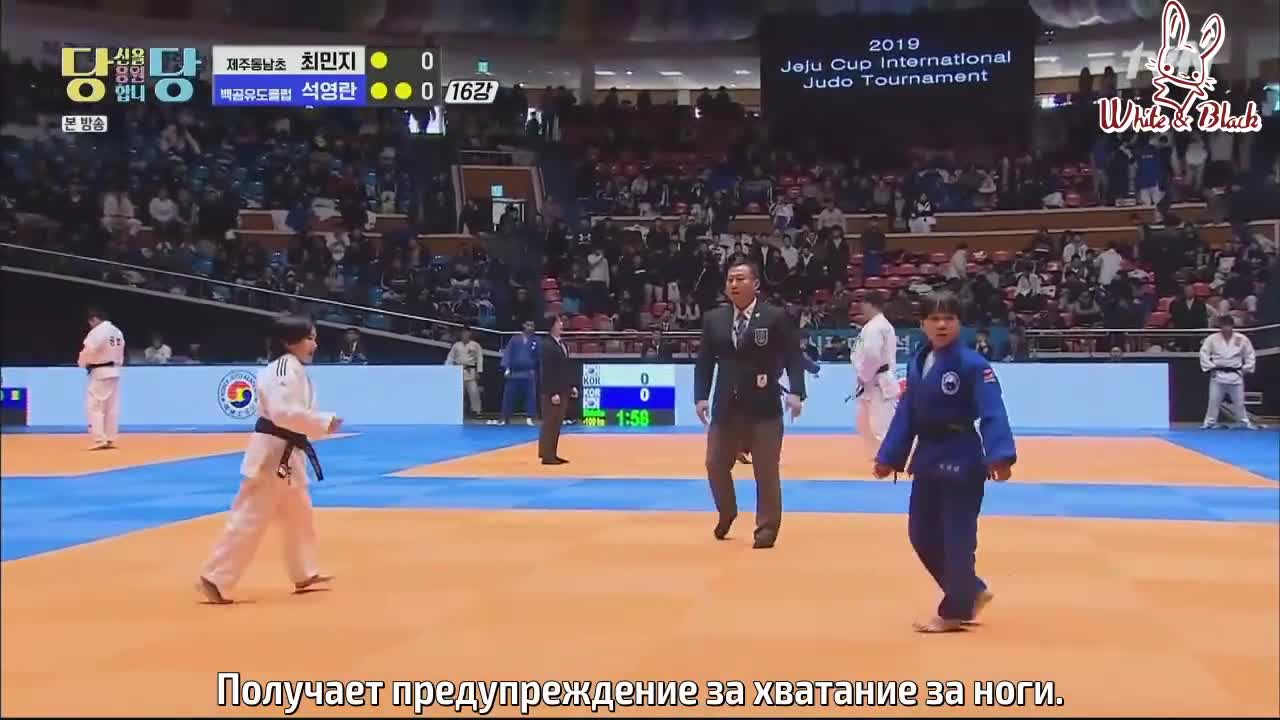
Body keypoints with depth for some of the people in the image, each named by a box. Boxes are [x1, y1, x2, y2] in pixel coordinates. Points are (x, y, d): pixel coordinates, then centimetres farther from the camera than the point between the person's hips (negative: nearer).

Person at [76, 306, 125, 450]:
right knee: (112, 407, 9)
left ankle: (100, 439, -10)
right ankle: (110, 439, 13)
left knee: (94, 406, -5)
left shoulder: (97, 332, -15)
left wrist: (82, 363, 3)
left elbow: (88, 351, -16)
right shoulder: (118, 332, 12)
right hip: (114, 372, 9)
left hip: (100, 373, -9)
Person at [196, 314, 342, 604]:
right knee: (249, 519, -7)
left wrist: (322, 423, 7)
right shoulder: (283, 370, -18)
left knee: (300, 514, 21)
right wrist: (324, 422, -24)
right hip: (271, 454, -11)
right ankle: (214, 579, 0)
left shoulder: (295, 370, 13)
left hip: (286, 454, 11)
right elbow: (283, 413, -29)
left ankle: (304, 575, 34)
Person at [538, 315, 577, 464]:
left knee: (557, 423, 12)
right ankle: (547, 456, 1)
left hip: (563, 391, 9)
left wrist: (572, 386, 12)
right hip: (552, 392, -9)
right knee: (549, 423, -4)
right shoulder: (547, 346, -14)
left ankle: (552, 454, 18)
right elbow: (547, 372, -18)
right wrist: (553, 393, -21)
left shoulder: (562, 344, 13)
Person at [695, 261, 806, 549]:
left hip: (764, 407, -4)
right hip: (726, 406, 4)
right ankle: (726, 513, 35)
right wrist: (700, 396, -2)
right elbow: (704, 362, 8)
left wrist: (796, 392, -17)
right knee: (715, 464, 9)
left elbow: (793, 358, -5)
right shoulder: (713, 319, 7)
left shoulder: (776, 317, -4)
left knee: (766, 471, 2)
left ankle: (767, 528, 14)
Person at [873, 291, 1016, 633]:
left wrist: (1000, 455, -36)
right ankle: (972, 592, 30)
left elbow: (992, 413, -23)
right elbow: (906, 414, 12)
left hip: (962, 460, -8)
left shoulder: (973, 364, -14)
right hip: (928, 459, 8)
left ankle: (954, 611, 14)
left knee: (957, 538, -1)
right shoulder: (917, 363, 8)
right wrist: (889, 457, 11)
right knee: (921, 533, 13)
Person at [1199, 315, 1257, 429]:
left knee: (1239, 401, 7)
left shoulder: (1242, 339, -3)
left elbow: (1250, 355, 7)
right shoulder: (1212, 339, -6)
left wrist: (1246, 369, 1)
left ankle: (1246, 422, 18)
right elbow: (1204, 353, -1)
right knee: (1214, 400, 1)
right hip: (1218, 375, -1)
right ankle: (1210, 422, 11)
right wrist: (1209, 367, -6)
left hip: (1235, 375, 1)